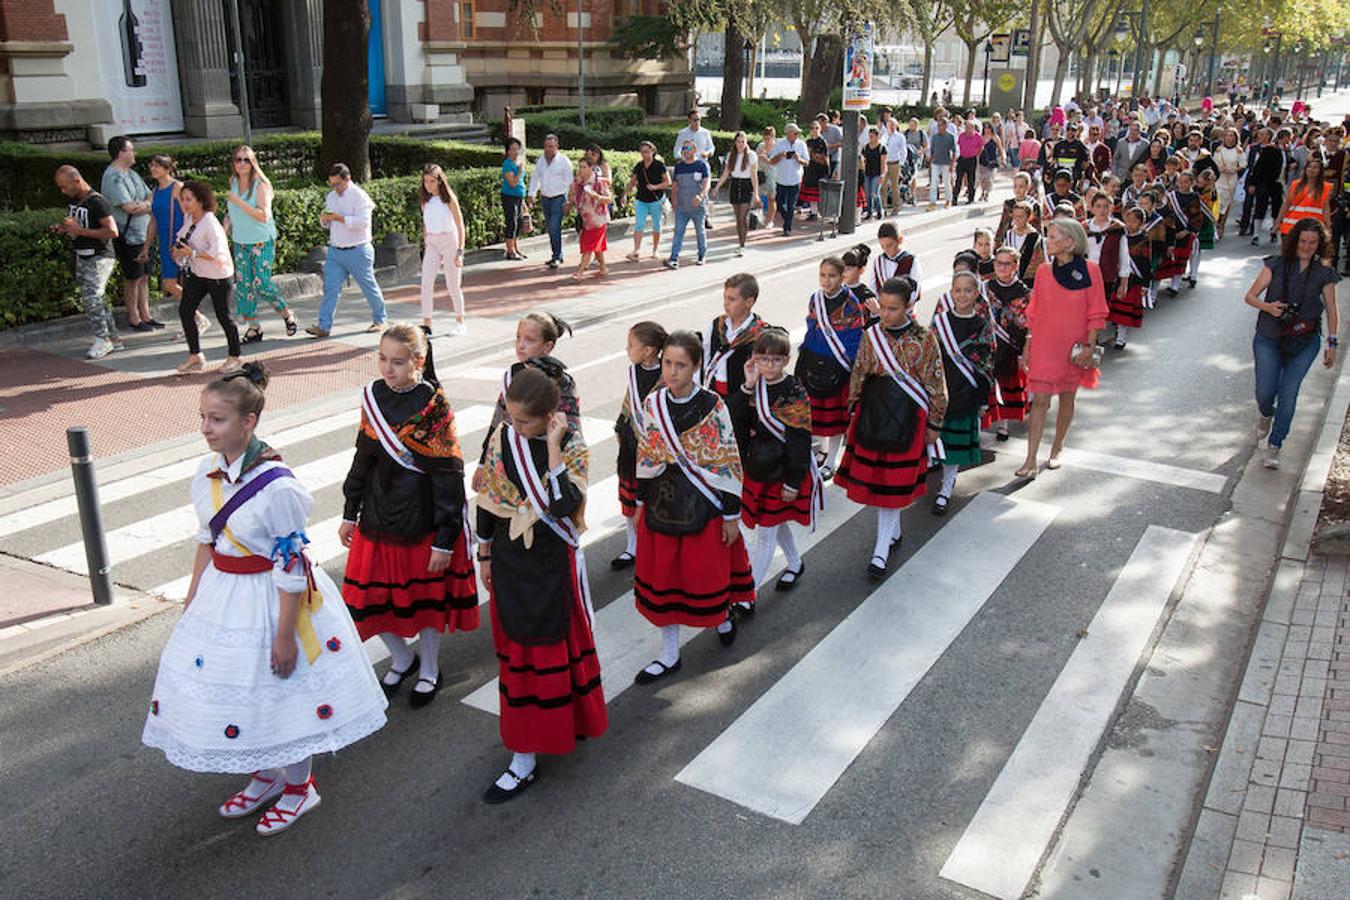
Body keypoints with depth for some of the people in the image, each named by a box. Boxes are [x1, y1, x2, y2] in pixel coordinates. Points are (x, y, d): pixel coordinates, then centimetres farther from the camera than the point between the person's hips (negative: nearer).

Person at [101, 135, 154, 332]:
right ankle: (134, 319, 10)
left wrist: (142, 205, -10)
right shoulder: (113, 177, -16)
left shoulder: (131, 173, 13)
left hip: (143, 234, 8)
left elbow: (150, 196, 12)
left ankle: (145, 316, 21)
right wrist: (147, 204, -5)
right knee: (132, 279, 0)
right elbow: (129, 207, -22)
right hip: (127, 237, -8)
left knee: (144, 276, 12)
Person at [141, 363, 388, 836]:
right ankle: (263, 777, 43)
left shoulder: (276, 485, -26)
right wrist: (192, 600, 15)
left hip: (269, 598, -7)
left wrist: (285, 635, -18)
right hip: (221, 594, 7)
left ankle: (298, 786, 35)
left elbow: (292, 566, -21)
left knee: (281, 691, 10)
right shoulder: (208, 470, -3)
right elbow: (206, 539, 11)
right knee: (234, 688, 19)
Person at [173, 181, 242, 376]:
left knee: (223, 315, 2)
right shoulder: (188, 218, 3)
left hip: (218, 276, -8)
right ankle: (195, 357, 9)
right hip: (197, 273, 8)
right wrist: (179, 248, 2)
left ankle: (234, 357, 20)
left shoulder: (210, 223, -22)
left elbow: (218, 254, -28)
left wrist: (192, 253, -26)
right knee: (185, 310, 0)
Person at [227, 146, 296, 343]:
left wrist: (239, 202, -24)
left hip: (262, 242, -6)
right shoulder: (233, 182, 7)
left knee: (261, 283, -12)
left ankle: (287, 314, 11)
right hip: (240, 242, 6)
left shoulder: (261, 185, -12)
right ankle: (253, 327, 11)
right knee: (243, 284, 2)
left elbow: (264, 215, -22)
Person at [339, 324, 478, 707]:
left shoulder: (434, 407, -16)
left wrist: (444, 540, -14)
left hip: (422, 524, -5)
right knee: (372, 599, 10)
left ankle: (429, 671, 35)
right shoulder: (374, 397, 0)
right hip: (377, 520, 5)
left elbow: (448, 477, -14)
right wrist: (350, 513, 14)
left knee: (426, 599, 11)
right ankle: (402, 659, 38)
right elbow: (363, 458, 11)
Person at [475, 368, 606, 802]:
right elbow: (488, 497, 7)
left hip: (553, 563, -4)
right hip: (510, 559, 5)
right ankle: (525, 744, 32)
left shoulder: (571, 445, -15)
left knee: (551, 647, 5)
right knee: (516, 648, 15)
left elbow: (563, 505, -29)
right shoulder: (502, 437, -3)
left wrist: (553, 448, -27)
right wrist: (485, 554, 12)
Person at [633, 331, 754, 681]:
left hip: (702, 505, -4)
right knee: (660, 576, 8)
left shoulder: (713, 407, -13)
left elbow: (729, 463, -9)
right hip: (661, 503, 4)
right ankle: (669, 655, 23)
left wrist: (732, 515, -7)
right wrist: (640, 502, 10)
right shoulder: (652, 403, -2)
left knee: (705, 572, 8)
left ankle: (723, 614, 43)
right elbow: (646, 457, 7)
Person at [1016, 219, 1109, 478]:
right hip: (1044, 343, 1)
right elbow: (1033, 311, 7)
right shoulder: (1044, 270, 2)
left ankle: (1056, 451, 28)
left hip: (1073, 345, -1)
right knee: (1040, 400, -4)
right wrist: (1027, 346, 6)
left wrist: (1089, 346, -9)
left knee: (1067, 398, 11)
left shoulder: (1090, 270, -6)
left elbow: (1096, 312, -4)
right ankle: (1030, 461, -4)